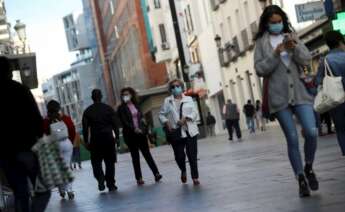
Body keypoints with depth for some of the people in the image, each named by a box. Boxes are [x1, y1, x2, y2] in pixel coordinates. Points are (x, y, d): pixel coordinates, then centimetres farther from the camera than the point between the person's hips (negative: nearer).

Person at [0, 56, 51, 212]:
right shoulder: (20, 90, -3)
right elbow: (36, 119, -8)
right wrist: (40, 140, 4)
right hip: (26, 148, -4)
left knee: (20, 194, 10)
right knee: (43, 190, 3)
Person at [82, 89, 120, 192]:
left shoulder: (87, 111, 2)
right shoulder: (108, 108, 2)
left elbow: (85, 128, -1)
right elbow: (115, 124, -1)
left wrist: (86, 142, 4)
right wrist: (117, 137, 3)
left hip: (95, 140, 0)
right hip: (108, 138, 1)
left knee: (96, 162, 10)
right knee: (110, 162, 8)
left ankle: (101, 179, -11)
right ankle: (111, 184, 7)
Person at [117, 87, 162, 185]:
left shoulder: (136, 105, 10)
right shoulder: (121, 108, -4)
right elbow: (124, 122, -12)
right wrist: (134, 129, -20)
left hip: (140, 132, 3)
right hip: (130, 134, -3)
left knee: (147, 153, 1)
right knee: (135, 156, 2)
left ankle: (156, 173, 0)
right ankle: (139, 178, 6)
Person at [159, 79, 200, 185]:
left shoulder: (189, 99, 9)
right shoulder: (167, 101, 8)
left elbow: (194, 112, 0)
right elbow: (161, 114, 8)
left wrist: (185, 119, -16)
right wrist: (167, 123, -10)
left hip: (190, 131, 0)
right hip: (176, 133, 0)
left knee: (192, 155, -2)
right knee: (179, 156, 0)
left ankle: (195, 177, 8)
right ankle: (183, 171, 31)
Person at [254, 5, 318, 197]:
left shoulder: (292, 37, 11)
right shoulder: (262, 42, 5)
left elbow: (306, 60, 2)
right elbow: (260, 69, -2)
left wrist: (294, 48, -17)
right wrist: (276, 54, -15)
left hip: (300, 93, 2)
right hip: (279, 96, -1)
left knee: (312, 132, -12)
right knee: (292, 139, -1)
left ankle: (309, 168, 13)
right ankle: (301, 179, 9)